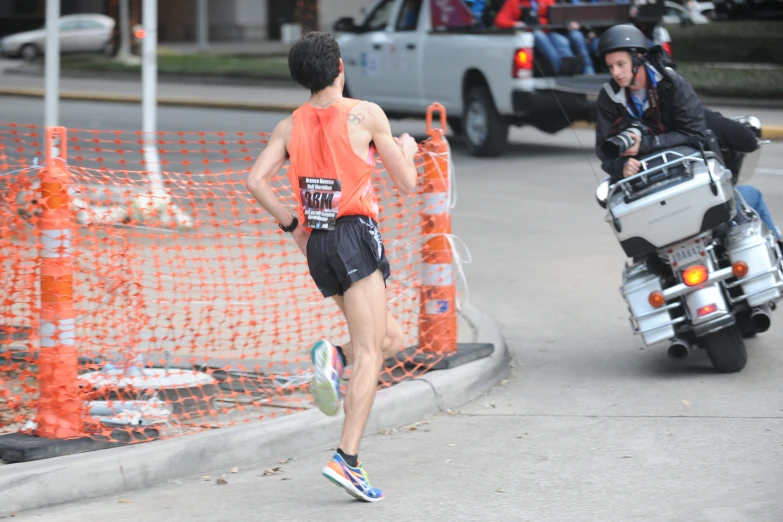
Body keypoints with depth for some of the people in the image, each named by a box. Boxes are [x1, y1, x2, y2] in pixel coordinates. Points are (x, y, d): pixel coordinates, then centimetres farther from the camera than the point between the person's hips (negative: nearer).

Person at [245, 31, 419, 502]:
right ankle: (347, 460, -20)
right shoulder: (366, 114, -3)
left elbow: (256, 181, -1)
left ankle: (335, 358, -10)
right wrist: (408, 151, 21)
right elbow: (407, 184, 1)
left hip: (318, 246, 6)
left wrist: (293, 226, 10)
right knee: (369, 354, -9)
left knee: (391, 338, 20)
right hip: (356, 237, -6)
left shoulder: (290, 126, 10)